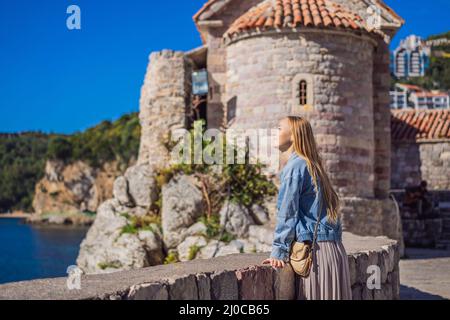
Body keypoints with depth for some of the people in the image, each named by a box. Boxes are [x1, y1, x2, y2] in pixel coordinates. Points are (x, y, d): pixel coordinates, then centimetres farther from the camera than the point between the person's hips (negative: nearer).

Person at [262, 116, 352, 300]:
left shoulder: (295, 166, -8)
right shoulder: (312, 165, 18)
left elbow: (287, 213, -11)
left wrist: (279, 252, -11)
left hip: (315, 250, -8)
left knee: (316, 295, -6)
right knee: (330, 294, 8)